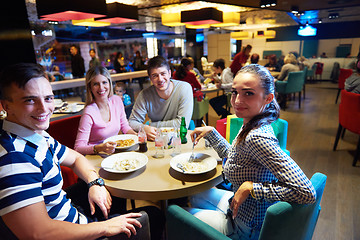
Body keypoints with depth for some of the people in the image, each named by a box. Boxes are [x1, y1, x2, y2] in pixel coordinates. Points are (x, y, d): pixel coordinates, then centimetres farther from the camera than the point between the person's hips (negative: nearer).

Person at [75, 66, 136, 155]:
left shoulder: (117, 100, -2)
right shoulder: (89, 113, -20)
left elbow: (124, 126, 12)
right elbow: (78, 148, -20)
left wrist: (136, 135, -6)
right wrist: (100, 148, -35)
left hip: (116, 150, 5)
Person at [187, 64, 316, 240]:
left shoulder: (257, 137, -35)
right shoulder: (250, 125, -6)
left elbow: (307, 193, -38)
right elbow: (230, 154, 12)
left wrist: (250, 187, -31)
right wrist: (211, 132, 1)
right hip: (241, 207, 7)